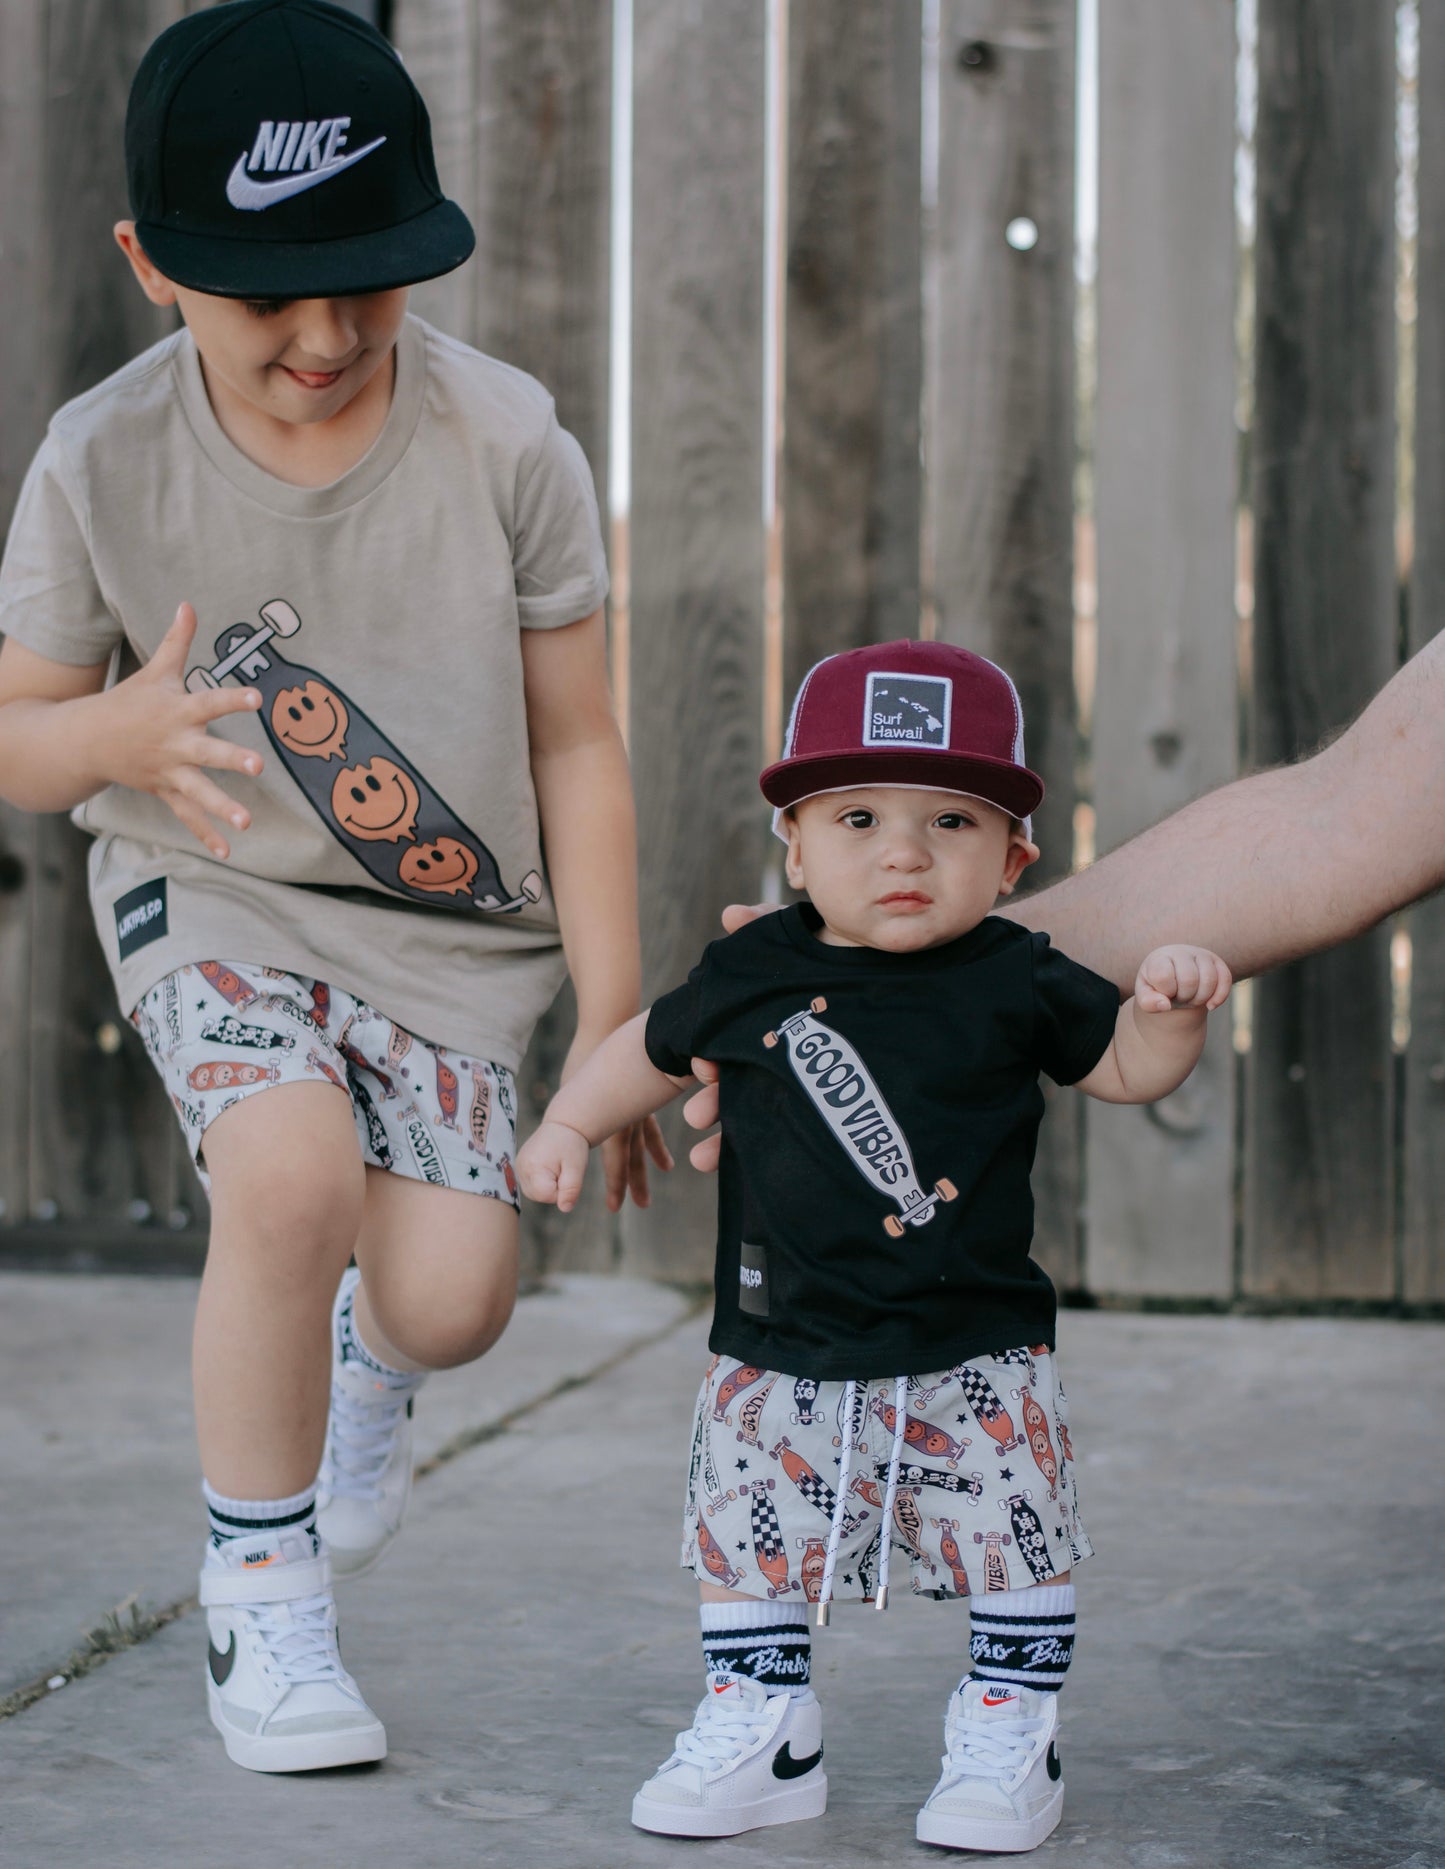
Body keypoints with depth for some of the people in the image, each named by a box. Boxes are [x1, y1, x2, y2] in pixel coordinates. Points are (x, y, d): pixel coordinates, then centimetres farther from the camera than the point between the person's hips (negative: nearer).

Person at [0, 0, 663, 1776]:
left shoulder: (505, 445, -14)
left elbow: (576, 743, -5)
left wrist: (614, 1020, -4)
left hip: (449, 927, 1)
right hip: (215, 897, -1)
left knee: (451, 1295, -11)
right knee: (291, 1170, -28)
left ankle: (368, 1356, 32)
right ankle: (259, 1596, -5)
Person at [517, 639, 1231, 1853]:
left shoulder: (1015, 983, -3)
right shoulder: (752, 976, 0)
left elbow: (1127, 1066, 4)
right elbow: (656, 1048, 17)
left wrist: (1172, 1007, -16)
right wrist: (570, 1124, 7)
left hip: (975, 1353, -1)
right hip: (783, 1357, 2)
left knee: (1016, 1543, 2)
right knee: (749, 1540, 6)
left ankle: (1009, 1733, 20)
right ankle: (762, 1732, 22)